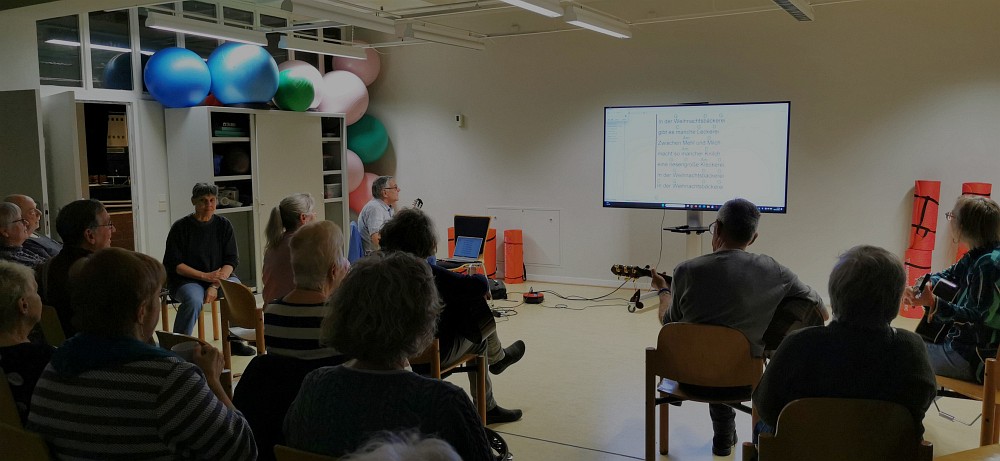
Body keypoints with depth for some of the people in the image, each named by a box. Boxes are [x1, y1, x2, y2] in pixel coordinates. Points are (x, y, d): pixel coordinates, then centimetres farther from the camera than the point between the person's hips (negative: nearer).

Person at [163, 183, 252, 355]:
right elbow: (173, 264, -7)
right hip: (186, 279, -3)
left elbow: (231, 260, -1)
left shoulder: (223, 225, 4)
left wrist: (215, 285, -17)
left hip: (219, 276, 3)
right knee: (194, 300, -35)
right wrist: (205, 276, -18)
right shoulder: (180, 227, -4)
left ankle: (234, 340, -10)